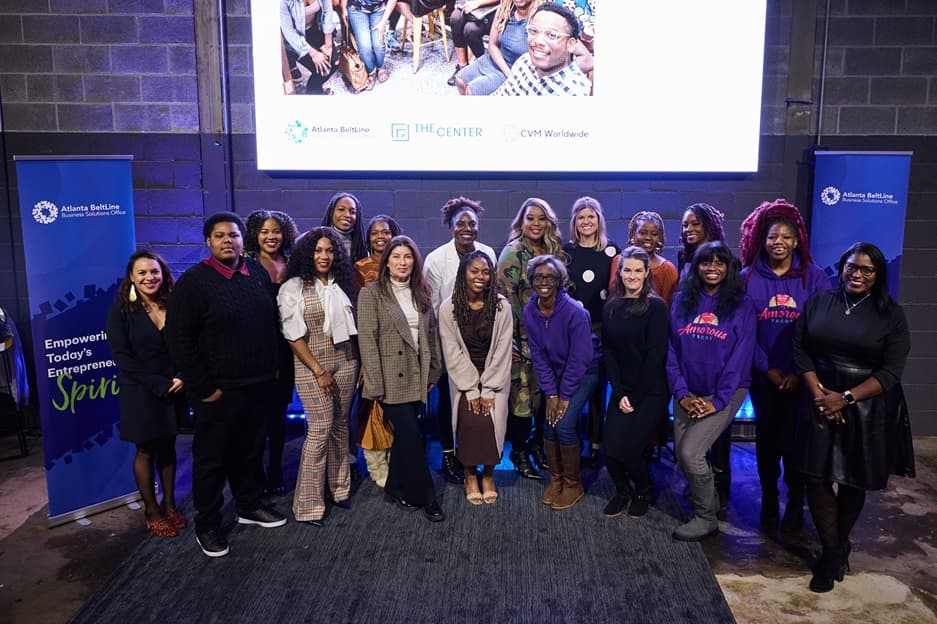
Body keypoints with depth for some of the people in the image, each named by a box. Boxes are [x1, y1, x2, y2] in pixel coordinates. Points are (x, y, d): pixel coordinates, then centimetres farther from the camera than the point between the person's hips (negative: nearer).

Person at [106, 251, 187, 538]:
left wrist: (181, 378, -12)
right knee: (146, 450, 6)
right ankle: (151, 510, 19)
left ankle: (169, 504, 25)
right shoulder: (121, 309, -8)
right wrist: (158, 384, -16)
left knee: (168, 446, 12)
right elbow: (121, 355, -12)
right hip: (140, 392, -3)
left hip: (172, 389, 3)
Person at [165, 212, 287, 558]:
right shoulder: (194, 281, -11)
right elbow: (179, 339, -13)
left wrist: (276, 366, 10)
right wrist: (203, 388, -13)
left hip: (260, 385, 5)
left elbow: (272, 321, 14)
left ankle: (250, 506, 38)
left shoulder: (258, 273, 6)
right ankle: (207, 525, 23)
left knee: (251, 450, 19)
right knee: (212, 458, 7)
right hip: (219, 390, -5)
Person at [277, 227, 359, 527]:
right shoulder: (293, 288, -7)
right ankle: (309, 504, 7)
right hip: (312, 367, -5)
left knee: (340, 426, 12)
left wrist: (358, 364, 6)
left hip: (345, 363, 5)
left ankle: (339, 487, 27)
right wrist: (319, 371, -11)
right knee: (320, 431, -4)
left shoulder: (341, 285, 7)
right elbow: (294, 336, -10)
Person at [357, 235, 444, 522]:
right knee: (411, 437, -5)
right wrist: (376, 385, -14)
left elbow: (431, 334, 14)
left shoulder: (421, 293, 10)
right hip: (391, 380, -5)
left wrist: (432, 372, 9)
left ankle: (396, 488, 31)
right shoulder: (372, 293, -6)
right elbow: (367, 340, -11)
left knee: (404, 435, 14)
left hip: (417, 378, 5)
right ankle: (425, 496, 9)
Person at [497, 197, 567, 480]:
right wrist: (511, 340, -15)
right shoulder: (513, 253, -8)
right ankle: (518, 452, 15)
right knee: (522, 392, -1)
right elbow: (506, 298, -11)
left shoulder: (553, 252, 10)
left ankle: (538, 443, 28)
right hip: (524, 337, -5)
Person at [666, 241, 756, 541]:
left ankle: (706, 517, 7)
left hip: (725, 393, -4)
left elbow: (740, 358, -9)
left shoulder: (742, 306, -4)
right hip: (689, 393, 4)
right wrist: (682, 393, -6)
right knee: (681, 454, 4)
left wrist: (718, 401, -14)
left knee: (690, 452, -15)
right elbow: (672, 350, 3)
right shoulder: (682, 301, 5)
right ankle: (709, 500, 31)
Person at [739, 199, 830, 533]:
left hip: (801, 376, -1)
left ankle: (796, 501, 24)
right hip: (763, 376, 1)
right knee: (766, 437, 10)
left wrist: (800, 372, -10)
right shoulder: (748, 277, 0)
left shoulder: (814, 276, -2)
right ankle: (768, 500, 27)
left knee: (795, 439, 2)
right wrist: (767, 368, -8)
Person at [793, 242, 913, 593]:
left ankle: (839, 545, 30)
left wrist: (846, 397, -17)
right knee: (818, 477, -4)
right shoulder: (817, 303, 4)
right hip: (821, 402, 1)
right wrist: (818, 392, -11)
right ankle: (834, 552, 9)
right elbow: (800, 351, 2)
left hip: (867, 408, -1)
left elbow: (891, 372, -7)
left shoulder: (891, 314, -2)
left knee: (853, 481, 10)